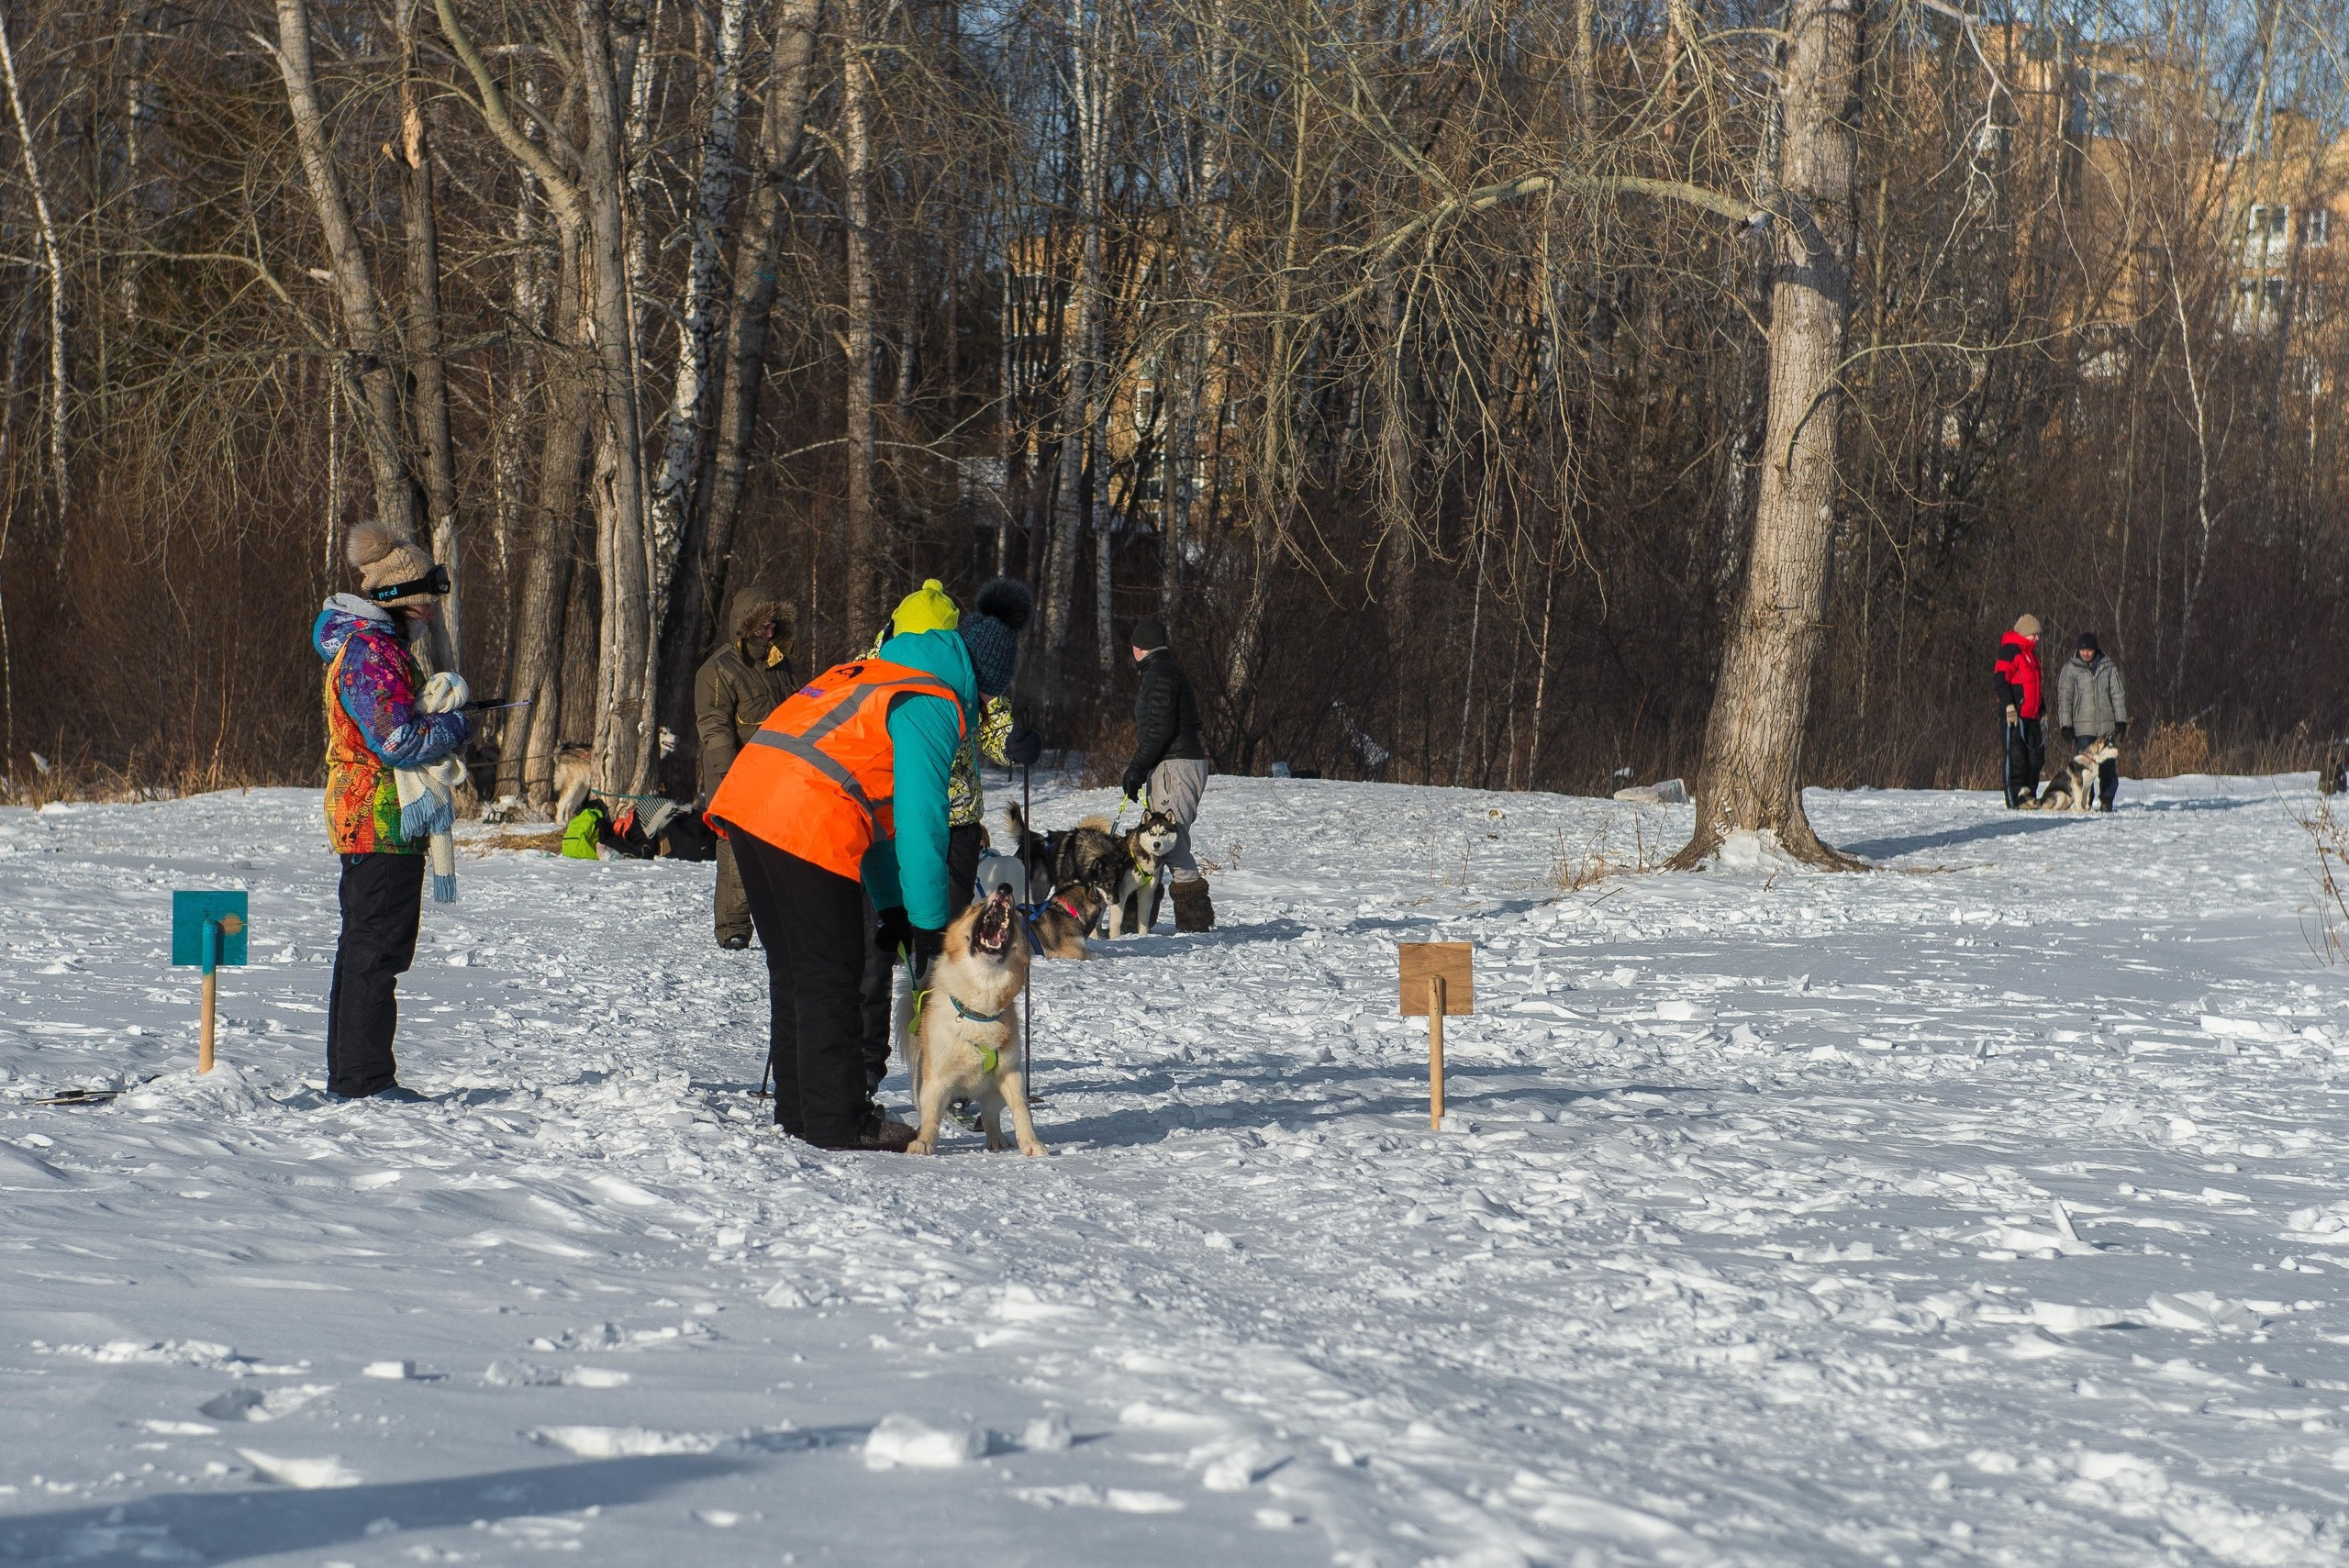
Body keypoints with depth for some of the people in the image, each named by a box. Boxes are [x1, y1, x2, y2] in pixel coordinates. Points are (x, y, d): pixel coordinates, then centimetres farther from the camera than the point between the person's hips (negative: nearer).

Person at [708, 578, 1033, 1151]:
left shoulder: (875, 673, 27)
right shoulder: (935, 706, -2)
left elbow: (878, 804, 28)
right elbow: (920, 821, -8)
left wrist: (894, 904, 25)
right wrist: (929, 923, -2)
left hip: (745, 802, 9)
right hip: (807, 827, -9)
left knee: (793, 968, 17)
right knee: (830, 976, -2)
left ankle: (798, 1106, 24)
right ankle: (837, 1122, 1)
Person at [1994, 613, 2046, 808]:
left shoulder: (2031, 653, 23)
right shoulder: (2010, 650, -7)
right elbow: (2001, 680, -16)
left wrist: (2043, 711, 27)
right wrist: (2009, 705, -25)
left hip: (2032, 714, 9)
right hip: (2015, 714, -9)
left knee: (2036, 756, 7)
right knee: (2016, 756, -7)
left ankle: (2029, 795, 14)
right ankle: (2015, 799, -6)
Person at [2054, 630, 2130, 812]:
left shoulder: (2108, 667, 7)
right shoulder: (2071, 668, 2)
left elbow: (2118, 694, 10)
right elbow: (2064, 697, 0)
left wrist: (2121, 721, 4)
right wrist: (2066, 725, -6)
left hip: (2107, 726, 2)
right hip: (2082, 727, -2)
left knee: (2108, 766, 0)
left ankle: (2107, 801, 8)